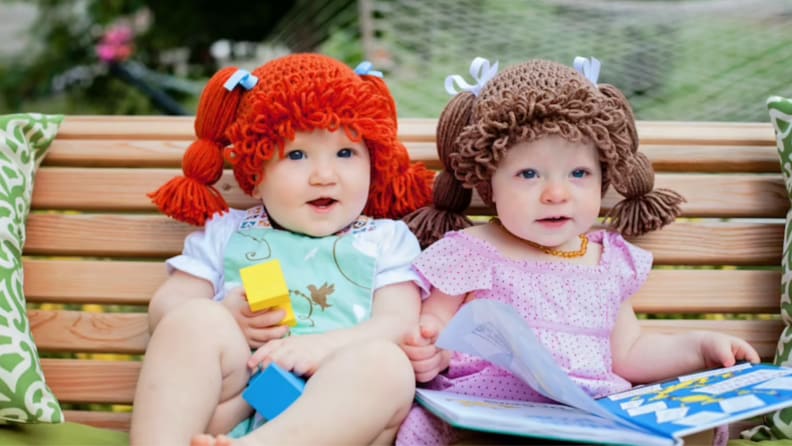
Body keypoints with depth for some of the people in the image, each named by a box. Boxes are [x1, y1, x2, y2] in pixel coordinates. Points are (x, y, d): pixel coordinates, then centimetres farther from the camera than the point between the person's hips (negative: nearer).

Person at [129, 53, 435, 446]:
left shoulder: (386, 240, 18)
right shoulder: (228, 231, 22)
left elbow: (399, 324, 3)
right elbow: (164, 308, 16)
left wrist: (323, 346, -18)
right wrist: (224, 319, -8)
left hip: (333, 409, -1)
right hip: (232, 390, 1)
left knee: (386, 363, -32)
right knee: (196, 319, -25)